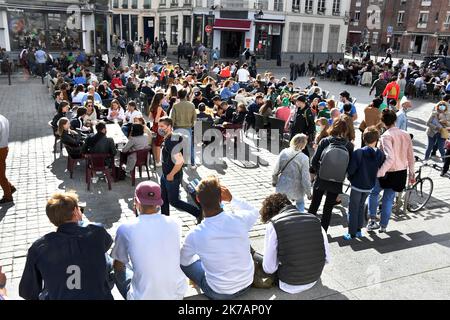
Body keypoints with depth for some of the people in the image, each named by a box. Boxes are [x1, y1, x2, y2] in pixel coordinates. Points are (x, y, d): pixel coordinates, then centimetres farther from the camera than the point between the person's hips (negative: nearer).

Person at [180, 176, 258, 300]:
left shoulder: (194, 235, -24)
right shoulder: (239, 219, -20)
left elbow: (184, 261, -2)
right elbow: (255, 213, 7)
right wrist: (232, 199, -4)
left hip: (219, 293, -3)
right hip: (247, 283, 3)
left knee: (183, 261, 15)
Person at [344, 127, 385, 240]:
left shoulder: (358, 153, -20)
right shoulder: (380, 154, -7)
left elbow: (351, 170, -20)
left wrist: (351, 178, 0)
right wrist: (372, 176, 13)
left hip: (357, 185, -4)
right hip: (369, 186, 5)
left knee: (353, 209, 8)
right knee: (361, 206, 23)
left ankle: (352, 233, 12)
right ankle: (359, 230, 29)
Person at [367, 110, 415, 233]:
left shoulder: (386, 136, -18)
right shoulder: (406, 135, 2)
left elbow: (390, 158, -29)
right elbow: (411, 157, 6)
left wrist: (379, 173, -30)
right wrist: (411, 174, 15)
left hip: (388, 173, -5)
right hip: (402, 173, 5)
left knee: (373, 193, 18)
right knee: (389, 199, 17)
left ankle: (372, 221, 12)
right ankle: (383, 226, 25)